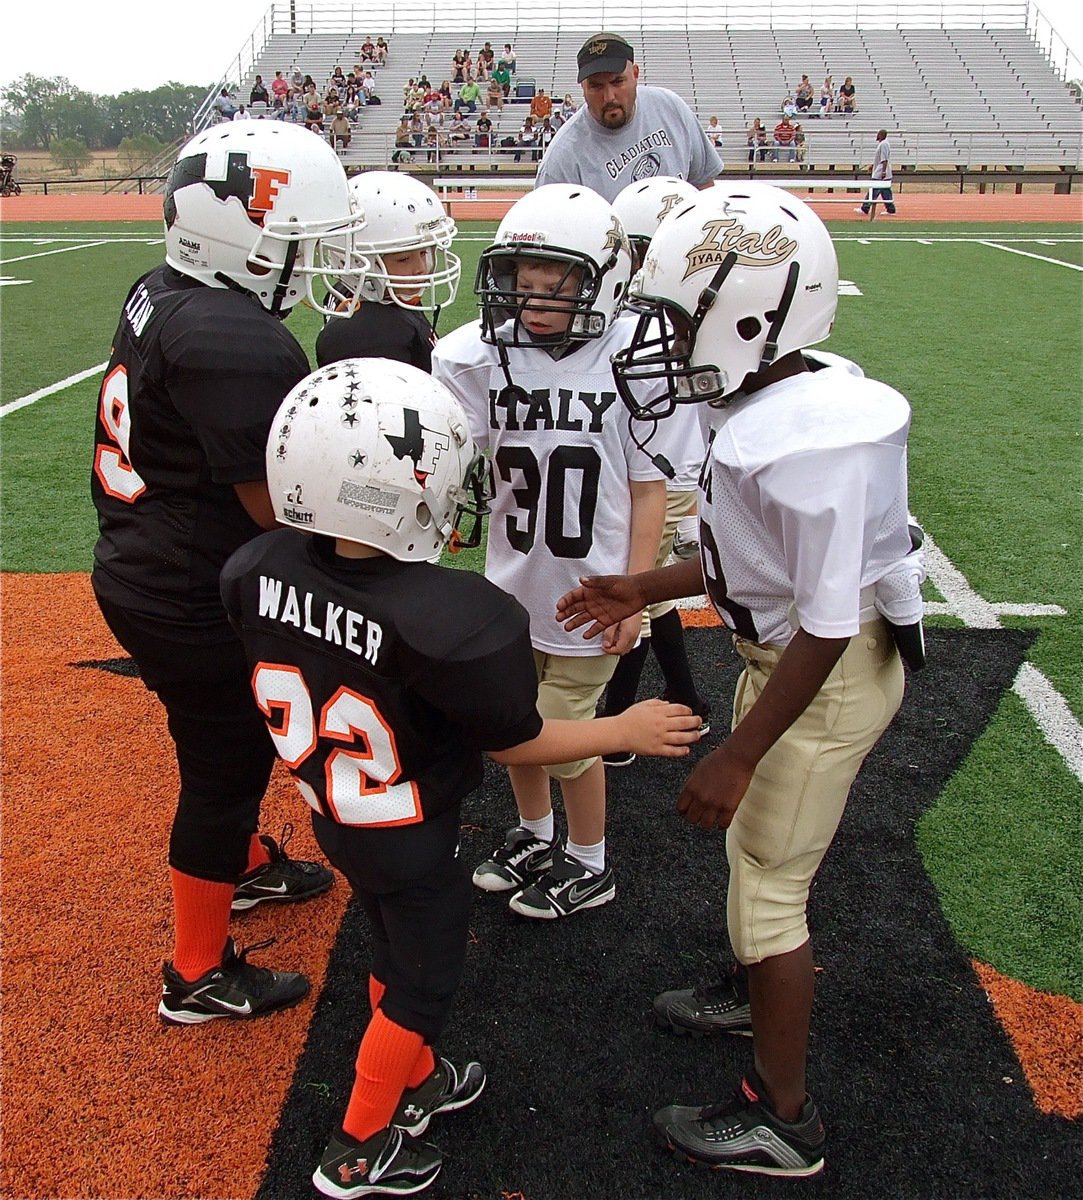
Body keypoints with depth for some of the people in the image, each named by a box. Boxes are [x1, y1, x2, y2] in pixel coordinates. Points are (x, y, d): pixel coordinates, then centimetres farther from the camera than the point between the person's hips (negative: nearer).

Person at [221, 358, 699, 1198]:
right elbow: (515, 743, -20)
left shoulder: (259, 573, -19)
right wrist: (625, 730, -5)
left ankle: (417, 1082, 51)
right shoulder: (453, 622, -36)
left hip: (330, 816, 6)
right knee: (422, 986, 18)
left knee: (396, 953, 29)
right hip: (412, 845, -6)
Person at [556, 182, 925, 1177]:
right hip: (784, 653, 9)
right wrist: (643, 590, 12)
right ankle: (755, 991, 53)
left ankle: (783, 1121, 23)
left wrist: (739, 755, -23)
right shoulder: (773, 403, -2)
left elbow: (826, 625, -28)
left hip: (829, 678, -9)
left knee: (767, 881, 4)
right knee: (759, 845, 26)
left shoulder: (810, 440, -31)